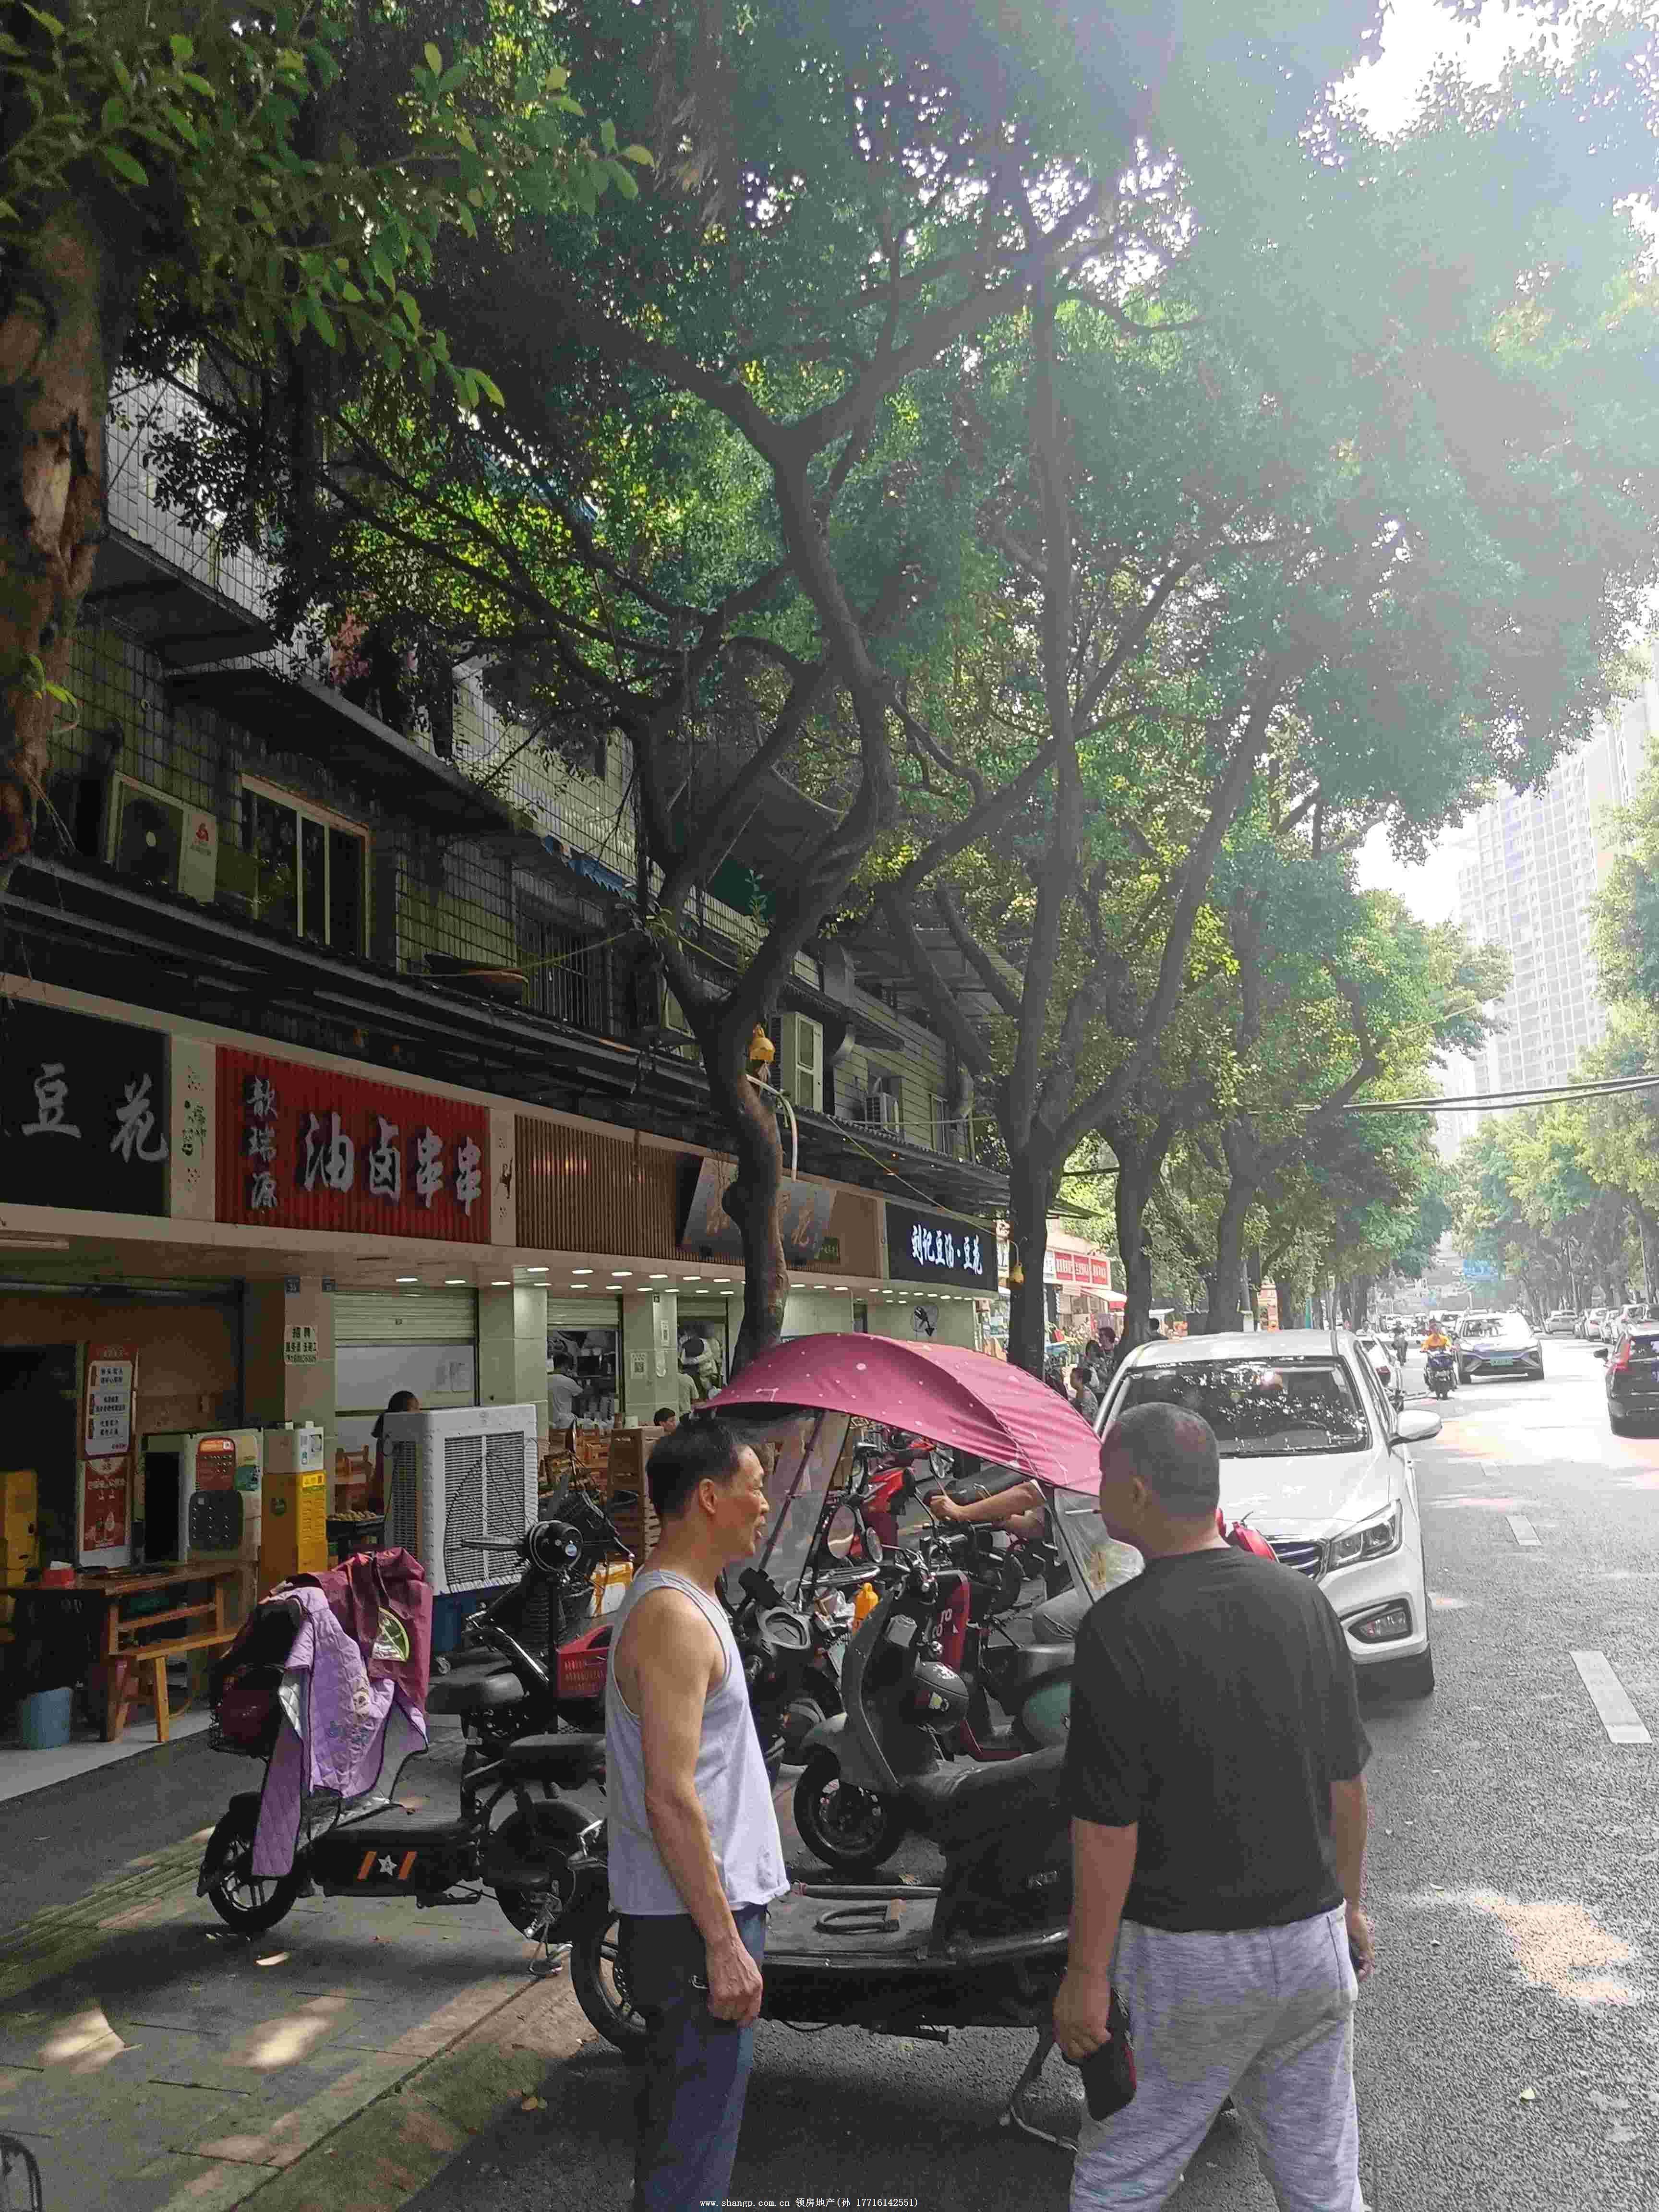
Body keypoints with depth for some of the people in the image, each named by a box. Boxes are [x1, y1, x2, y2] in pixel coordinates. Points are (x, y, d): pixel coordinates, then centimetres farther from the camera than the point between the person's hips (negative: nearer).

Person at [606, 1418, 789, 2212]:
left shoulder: (683, 1599, 11)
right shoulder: (675, 1618, -23)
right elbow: (670, 1799, -26)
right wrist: (724, 1943, -23)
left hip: (700, 1908, 10)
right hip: (697, 1918, -10)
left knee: (679, 2109, 23)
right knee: (694, 2140, 1)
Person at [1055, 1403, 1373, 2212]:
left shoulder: (1121, 1627, -19)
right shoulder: (1303, 1600, -2)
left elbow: (1108, 1829, -18)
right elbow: (1348, 1787, 7)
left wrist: (1086, 1975, -9)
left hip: (1186, 1961, -5)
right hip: (1312, 1946, 5)